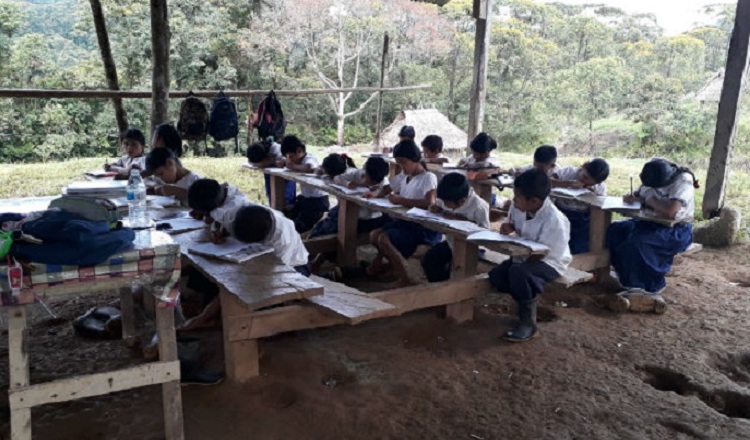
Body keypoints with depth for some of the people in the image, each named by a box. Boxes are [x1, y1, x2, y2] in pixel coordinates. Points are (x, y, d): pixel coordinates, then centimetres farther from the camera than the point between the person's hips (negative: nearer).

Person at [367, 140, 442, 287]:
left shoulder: (428, 177, -14)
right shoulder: (403, 176, 11)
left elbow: (430, 202, -31)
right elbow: (388, 188, 27)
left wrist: (401, 200, -26)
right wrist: (376, 194, 4)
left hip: (424, 227, -9)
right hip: (405, 221, 9)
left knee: (384, 239, -23)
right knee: (374, 236, 0)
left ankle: (404, 280, -12)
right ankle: (395, 263, 22)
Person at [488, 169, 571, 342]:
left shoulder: (554, 220, -28)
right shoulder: (518, 208, -7)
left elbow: (541, 253, -25)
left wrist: (520, 264, -28)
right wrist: (509, 228, -7)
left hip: (549, 261, -7)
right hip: (525, 256, 8)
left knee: (518, 273, -35)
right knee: (496, 276, -16)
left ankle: (528, 324, -20)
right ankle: (527, 302, 7)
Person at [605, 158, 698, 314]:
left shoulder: (683, 180, -22)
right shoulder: (654, 177, 0)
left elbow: (670, 212, -35)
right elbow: (639, 194, 14)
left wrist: (650, 200, -18)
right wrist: (632, 197, -10)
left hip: (676, 230, -8)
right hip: (651, 222, 8)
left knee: (637, 242, -32)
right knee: (615, 230, -15)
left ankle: (650, 288, -12)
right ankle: (632, 282, -12)